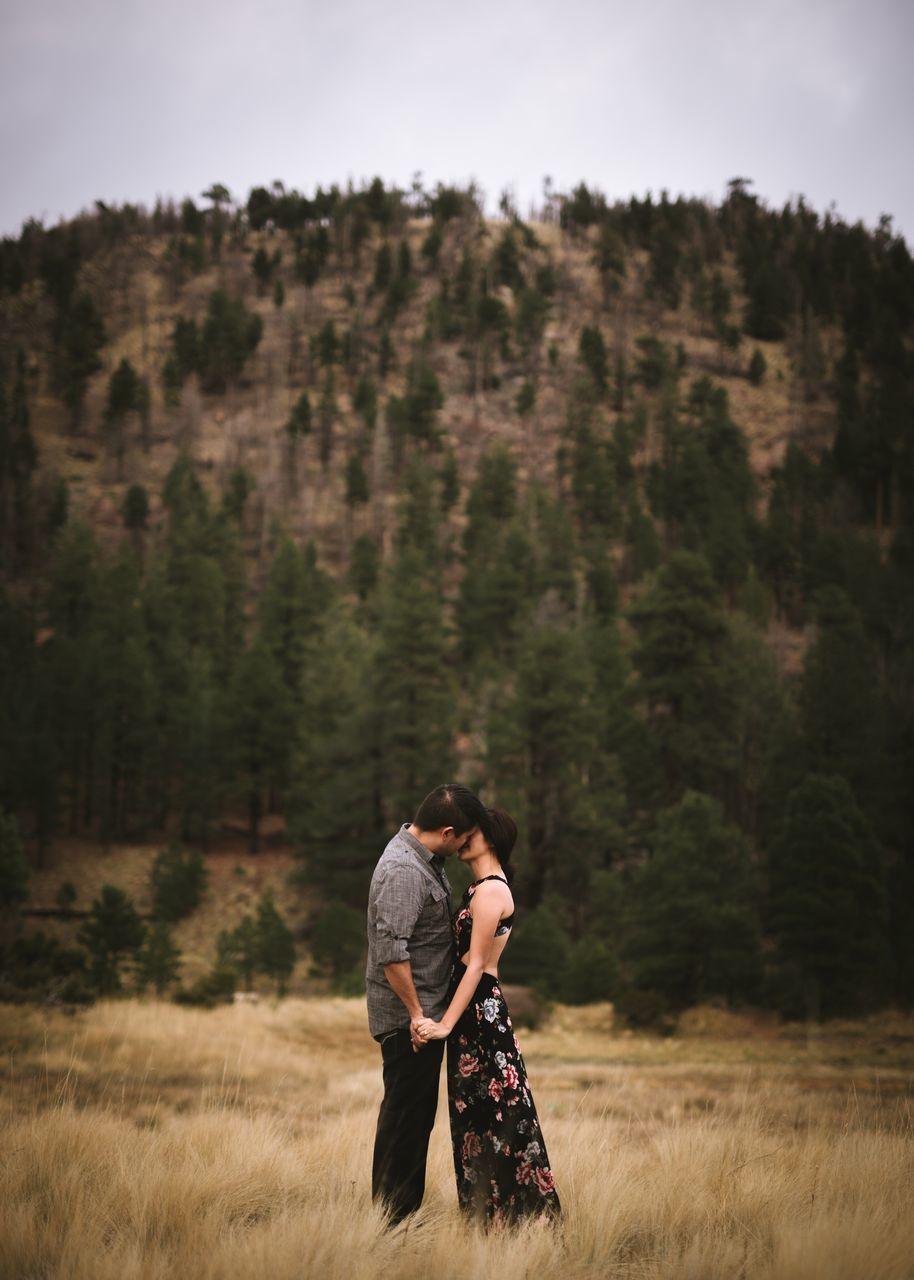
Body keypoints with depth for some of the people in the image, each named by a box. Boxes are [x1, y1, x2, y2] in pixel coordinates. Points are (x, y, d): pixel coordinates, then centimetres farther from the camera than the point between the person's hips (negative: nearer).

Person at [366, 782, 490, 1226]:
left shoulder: (425, 857, 10)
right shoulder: (402, 870, -22)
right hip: (407, 1017, -10)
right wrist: (415, 1011, -21)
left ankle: (404, 1213, 22)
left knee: (416, 1113, 14)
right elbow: (391, 951, -26)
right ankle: (392, 1217, 3)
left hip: (424, 1011, 10)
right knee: (405, 1113, -4)